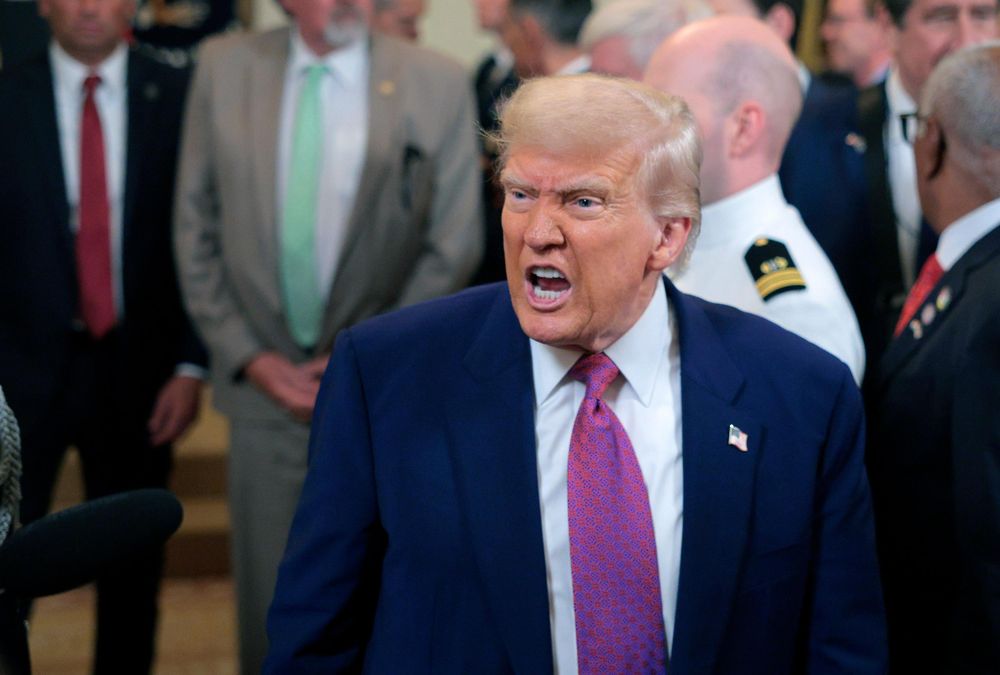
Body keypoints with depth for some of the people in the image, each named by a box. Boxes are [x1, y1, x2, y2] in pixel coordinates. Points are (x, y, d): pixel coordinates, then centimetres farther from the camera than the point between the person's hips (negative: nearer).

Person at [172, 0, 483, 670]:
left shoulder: (437, 82, -2)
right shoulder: (224, 68, 3)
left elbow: (456, 245, -1)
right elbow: (196, 229, 6)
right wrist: (246, 355, -3)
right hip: (265, 387, 2)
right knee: (270, 614, 7)